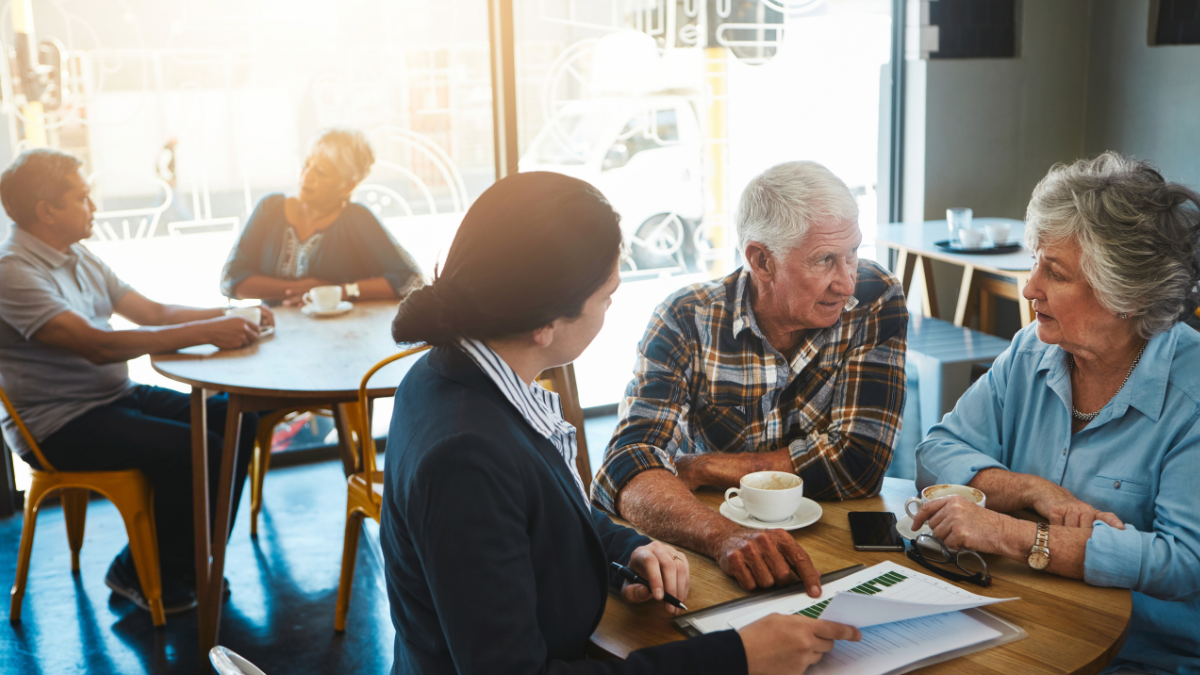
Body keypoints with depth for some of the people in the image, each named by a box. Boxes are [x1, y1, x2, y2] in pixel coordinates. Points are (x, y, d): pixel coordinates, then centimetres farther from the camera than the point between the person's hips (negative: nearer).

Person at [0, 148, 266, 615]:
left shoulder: (79, 258, 12)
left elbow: (152, 311, 15)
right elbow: (99, 346, -28)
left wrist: (229, 316, -1)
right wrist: (205, 333, -27)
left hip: (115, 397, 9)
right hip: (58, 425, -9)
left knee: (236, 418, -3)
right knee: (198, 449, -25)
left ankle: (194, 563, 7)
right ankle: (141, 574, -3)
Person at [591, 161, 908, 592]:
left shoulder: (876, 303, -7)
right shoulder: (687, 322, -10)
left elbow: (859, 464, -12)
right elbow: (630, 469, -20)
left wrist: (701, 469, -11)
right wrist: (723, 536, -39)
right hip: (704, 560, 0)